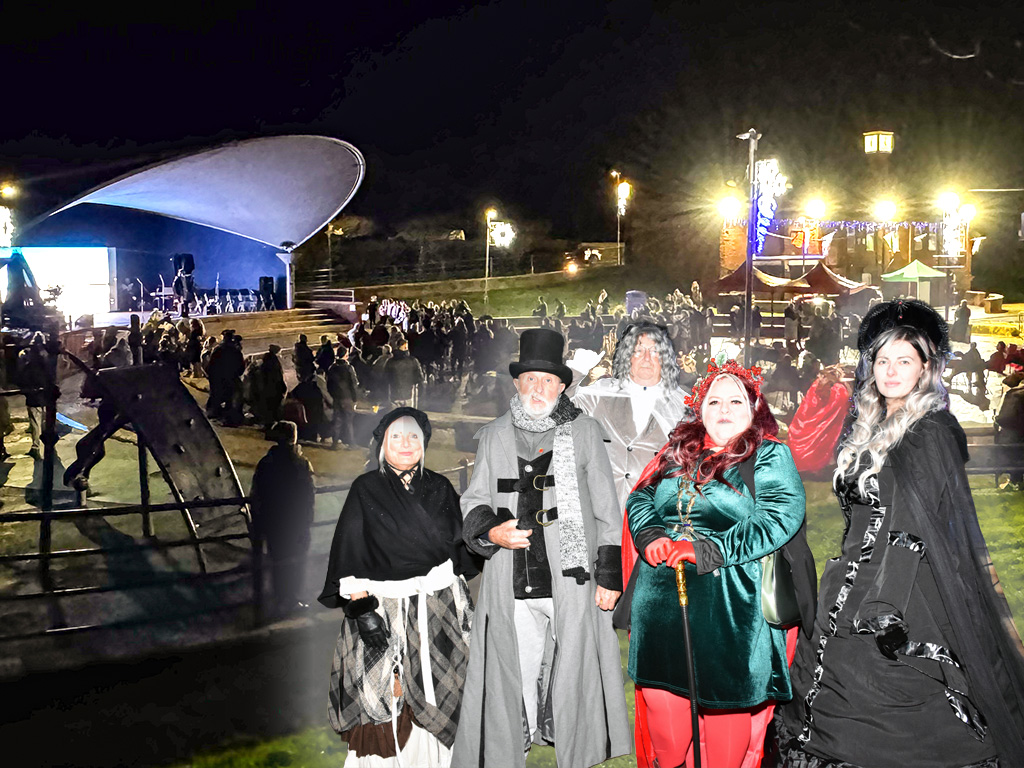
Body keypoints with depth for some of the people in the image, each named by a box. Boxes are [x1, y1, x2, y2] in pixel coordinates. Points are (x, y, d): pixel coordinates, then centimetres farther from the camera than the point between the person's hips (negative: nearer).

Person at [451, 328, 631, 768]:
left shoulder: (584, 431, 6)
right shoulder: (494, 436, 11)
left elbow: (606, 509, 6)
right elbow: (474, 499, 16)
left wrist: (610, 575, 1)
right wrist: (489, 530, -6)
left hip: (572, 581, -1)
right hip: (511, 586, 2)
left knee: (571, 672, 3)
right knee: (515, 675, 4)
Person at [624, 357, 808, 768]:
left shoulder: (771, 457, 0)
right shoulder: (676, 454, 15)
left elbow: (780, 518, -13)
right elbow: (639, 501, 15)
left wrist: (706, 549, -19)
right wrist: (652, 539, -8)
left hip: (730, 606, -4)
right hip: (661, 595, 4)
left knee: (727, 704, 3)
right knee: (663, 705, 9)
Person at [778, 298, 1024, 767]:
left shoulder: (933, 432, -9)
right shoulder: (870, 429, 14)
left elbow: (915, 528, -17)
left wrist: (889, 607, -23)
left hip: (906, 588, -8)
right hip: (855, 589, 8)